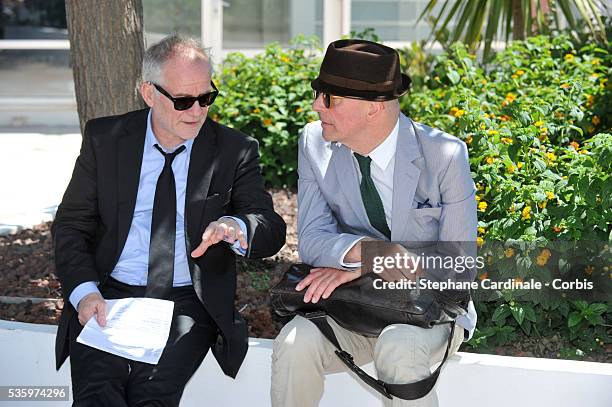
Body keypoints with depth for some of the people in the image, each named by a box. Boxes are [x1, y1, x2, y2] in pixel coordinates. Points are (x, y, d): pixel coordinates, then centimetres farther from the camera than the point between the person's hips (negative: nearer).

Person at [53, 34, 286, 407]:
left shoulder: (235, 151, 5)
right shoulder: (104, 139, 6)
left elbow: (272, 229, 1)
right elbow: (71, 224, 7)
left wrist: (237, 228, -25)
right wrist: (85, 291, -12)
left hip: (189, 304, 0)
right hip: (109, 296, 1)